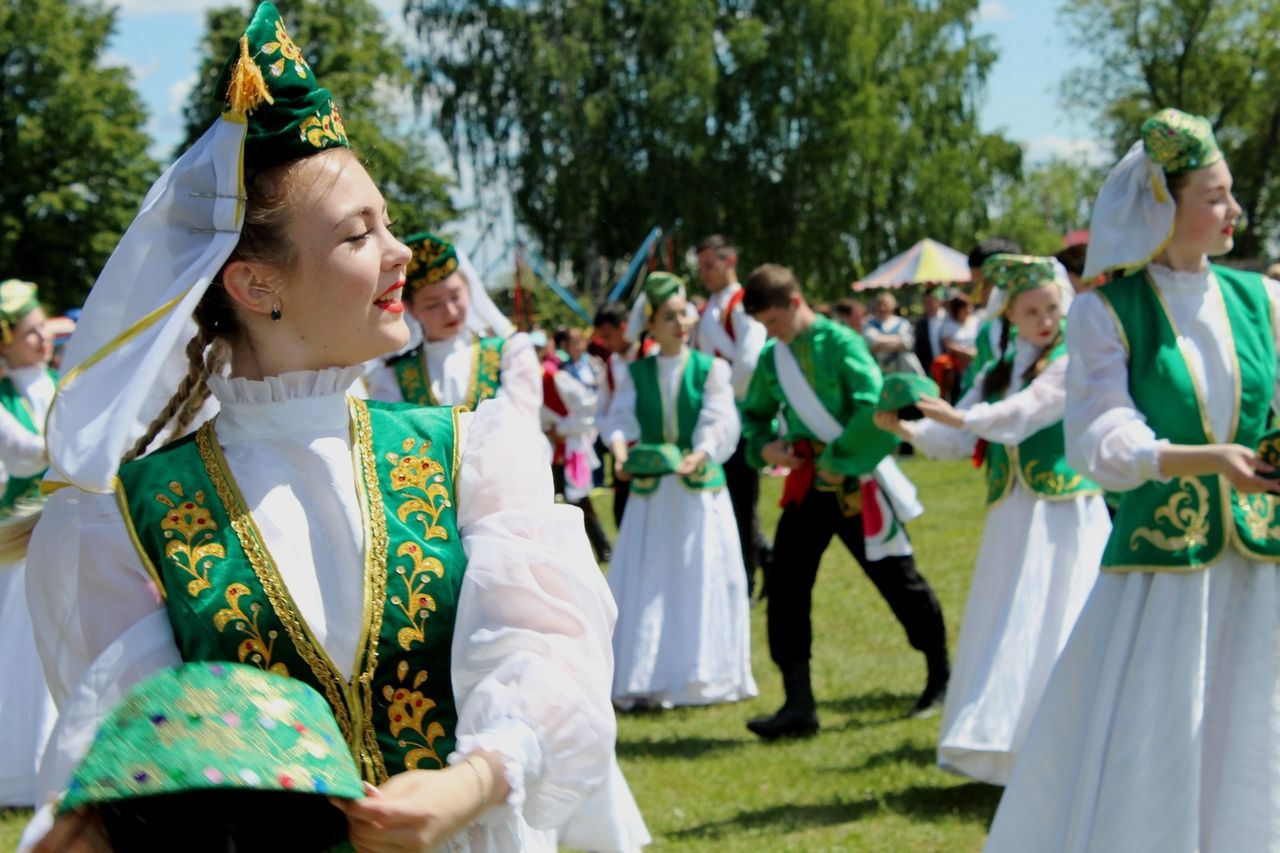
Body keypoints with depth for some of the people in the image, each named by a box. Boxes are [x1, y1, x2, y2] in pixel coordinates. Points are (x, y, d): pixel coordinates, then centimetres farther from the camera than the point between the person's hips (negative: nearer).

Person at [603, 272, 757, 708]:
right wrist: (621, 451, -30)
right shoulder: (636, 373, 7)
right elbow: (620, 417, -8)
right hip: (651, 491, 1)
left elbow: (719, 422, -11)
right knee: (648, 584, -1)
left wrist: (700, 455, -32)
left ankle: (704, 675, 9)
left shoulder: (711, 369, 2)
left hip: (702, 488, -1)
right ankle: (646, 681, 3)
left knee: (703, 581, 1)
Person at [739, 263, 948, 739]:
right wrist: (763, 447, -1)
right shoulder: (771, 358, 5)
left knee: (896, 577, 7)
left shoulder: (840, 343, -14)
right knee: (785, 583, -3)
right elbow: (754, 413, 19)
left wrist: (838, 457, -18)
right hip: (806, 485, 6)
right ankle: (798, 704, 1)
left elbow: (873, 407, -21)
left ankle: (940, 677, 28)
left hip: (855, 484, -5)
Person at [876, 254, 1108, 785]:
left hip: (1064, 516, -6)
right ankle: (1004, 745, 10)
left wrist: (957, 416, -28)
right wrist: (905, 429, -8)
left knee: (1045, 632, -9)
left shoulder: (1071, 363, -3)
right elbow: (954, 444, 8)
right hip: (1011, 519, 6)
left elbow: (1023, 413, -18)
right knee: (1004, 636, 4)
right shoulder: (997, 374, 15)